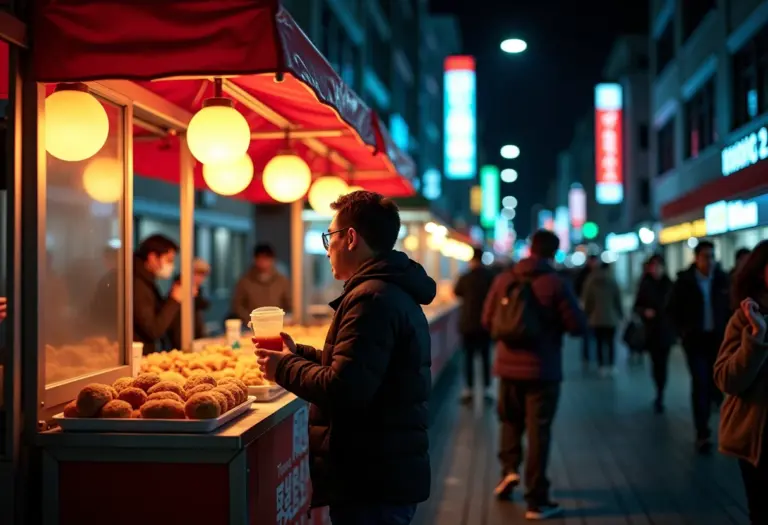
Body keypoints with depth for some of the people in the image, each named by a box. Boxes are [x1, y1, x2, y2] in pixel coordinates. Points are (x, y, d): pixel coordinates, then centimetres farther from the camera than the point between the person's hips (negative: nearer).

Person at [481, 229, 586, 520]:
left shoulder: (503, 280, -1)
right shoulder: (557, 284, -11)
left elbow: (487, 320, 5)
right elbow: (579, 327, -9)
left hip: (508, 365, 3)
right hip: (542, 369, -3)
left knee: (511, 421, 25)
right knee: (538, 432, 4)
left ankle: (509, 469, 10)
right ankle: (536, 501, 8)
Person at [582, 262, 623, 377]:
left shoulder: (590, 282, 0)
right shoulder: (613, 282, -4)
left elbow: (587, 301, 3)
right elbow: (618, 300, -1)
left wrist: (587, 316, 11)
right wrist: (621, 314, 9)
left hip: (596, 318, 1)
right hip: (611, 318, -1)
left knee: (600, 343, 3)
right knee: (611, 342, 7)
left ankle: (602, 367, 0)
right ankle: (611, 366, 5)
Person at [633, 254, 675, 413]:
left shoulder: (668, 284, 1)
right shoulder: (645, 285, 0)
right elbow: (637, 306, 3)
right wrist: (644, 311, -17)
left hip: (666, 329, 0)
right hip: (651, 330, 0)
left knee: (662, 363, -3)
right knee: (656, 362, 1)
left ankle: (660, 397, 5)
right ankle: (660, 394, 21)